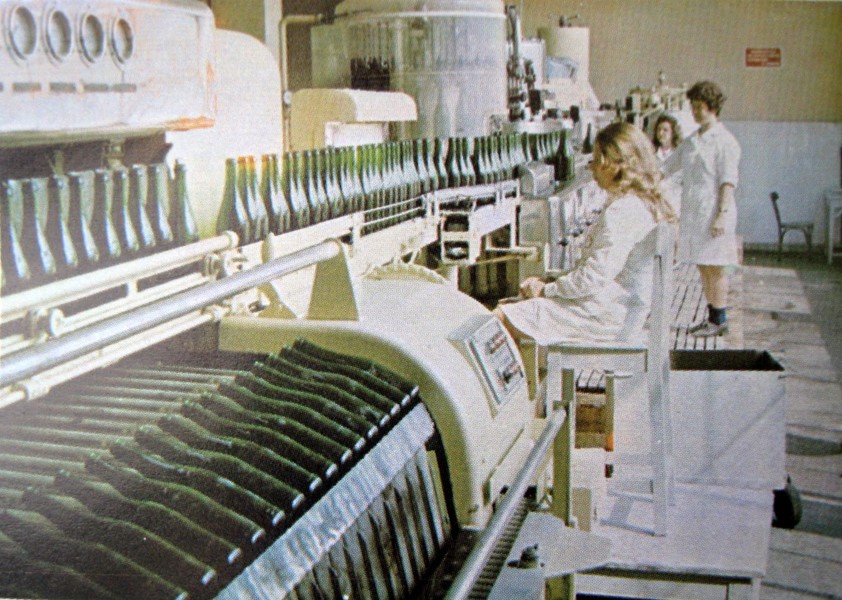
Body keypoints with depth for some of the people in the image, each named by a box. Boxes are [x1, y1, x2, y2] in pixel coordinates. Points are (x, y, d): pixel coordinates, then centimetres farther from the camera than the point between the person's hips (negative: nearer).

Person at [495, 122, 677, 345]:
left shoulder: (622, 211, -21)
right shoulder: (645, 203, 12)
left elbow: (595, 276, -25)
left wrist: (547, 289, -11)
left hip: (603, 317, -11)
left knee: (501, 317, -11)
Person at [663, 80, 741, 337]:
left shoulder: (724, 141, -6)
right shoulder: (691, 141, 15)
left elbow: (728, 181, -11)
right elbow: (666, 167, 21)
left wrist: (722, 213, -18)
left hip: (713, 211, -7)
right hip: (692, 210, 7)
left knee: (715, 267, -3)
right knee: (702, 266, 10)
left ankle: (719, 320, 3)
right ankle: (711, 316, 18)